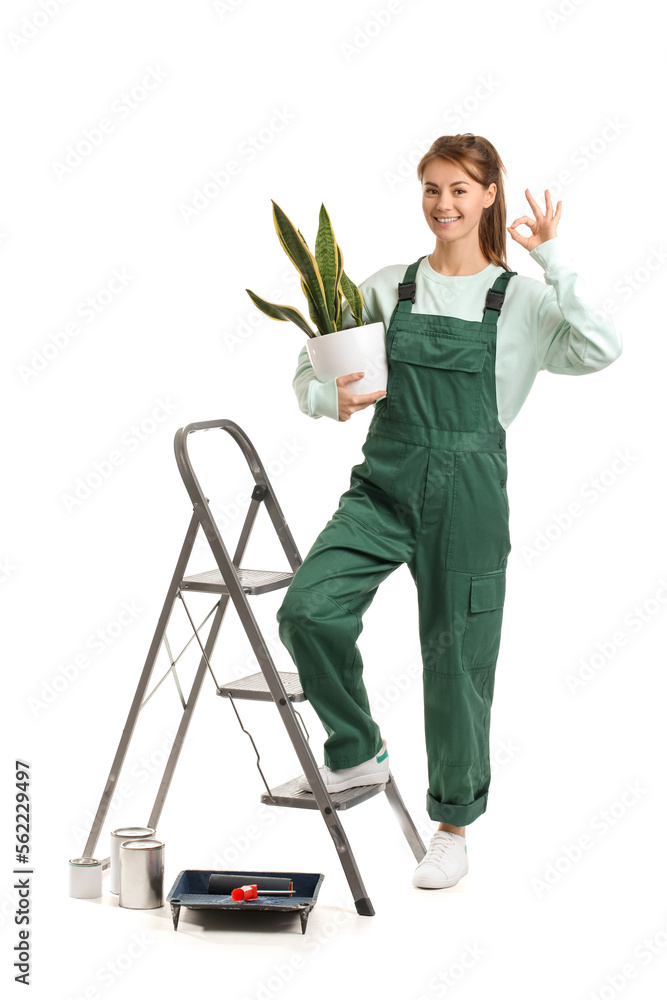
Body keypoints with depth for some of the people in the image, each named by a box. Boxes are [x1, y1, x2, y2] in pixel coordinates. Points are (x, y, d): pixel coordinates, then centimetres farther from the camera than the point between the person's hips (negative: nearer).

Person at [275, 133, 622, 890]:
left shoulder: (520, 299, 2)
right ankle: (357, 752, 9)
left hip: (468, 490, -2)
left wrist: (555, 262, -18)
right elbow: (310, 368, 11)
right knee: (307, 610, -17)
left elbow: (601, 350, -15)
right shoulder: (387, 288, 8)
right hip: (384, 481, 2)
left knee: (456, 653, 4)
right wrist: (331, 399, -11)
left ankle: (453, 824, 24)